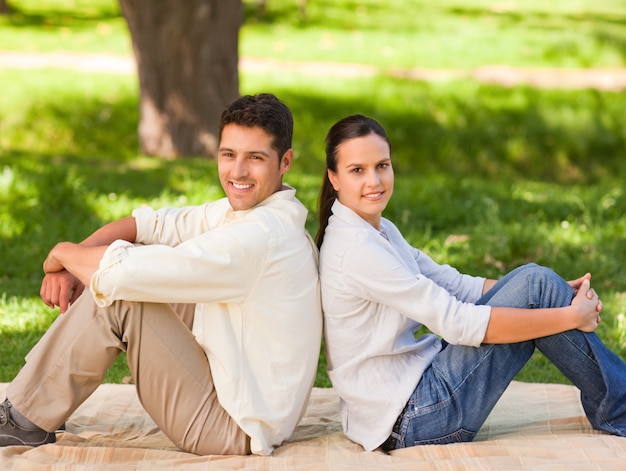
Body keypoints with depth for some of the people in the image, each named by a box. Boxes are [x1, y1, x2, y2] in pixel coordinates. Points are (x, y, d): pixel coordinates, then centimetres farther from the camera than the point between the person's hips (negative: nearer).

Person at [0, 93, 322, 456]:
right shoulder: (247, 208, 5)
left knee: (116, 293, -14)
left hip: (231, 428, -10)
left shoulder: (259, 238, -25)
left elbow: (120, 272, -27)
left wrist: (63, 252, -6)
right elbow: (152, 224, 8)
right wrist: (71, 266, -8)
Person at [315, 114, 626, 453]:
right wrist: (570, 317, -15)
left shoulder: (380, 231, 11)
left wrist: (557, 294, -2)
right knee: (536, 286, -10)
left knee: (534, 279, 3)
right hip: (409, 420, -9)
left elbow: (456, 285, 9)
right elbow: (457, 322, -21)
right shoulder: (355, 249, -20)